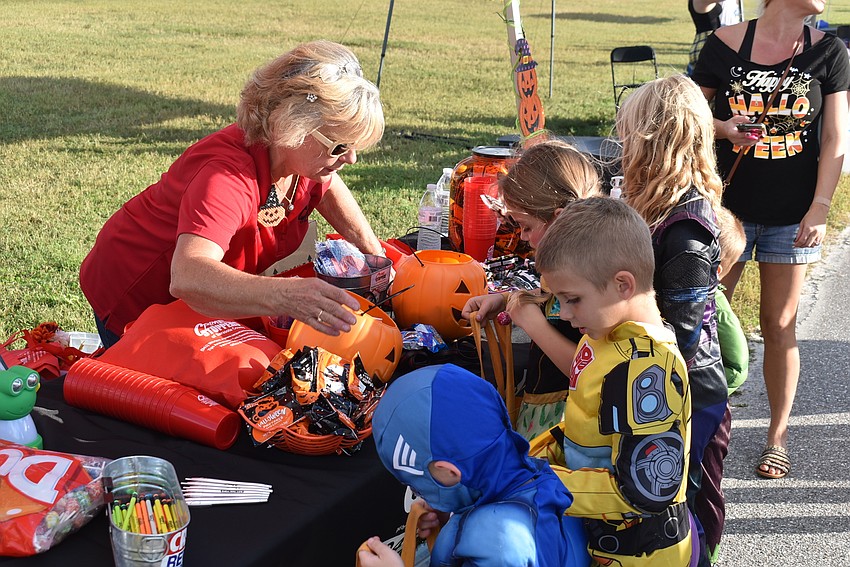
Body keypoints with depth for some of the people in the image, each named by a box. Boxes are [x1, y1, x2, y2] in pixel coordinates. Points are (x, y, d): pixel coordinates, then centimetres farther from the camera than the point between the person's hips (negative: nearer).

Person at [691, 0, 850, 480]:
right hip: (728, 206, 0)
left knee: (779, 326, 7)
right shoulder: (725, 45, -5)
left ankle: (778, 435, 23)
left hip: (792, 215, 1)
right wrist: (723, 127, -16)